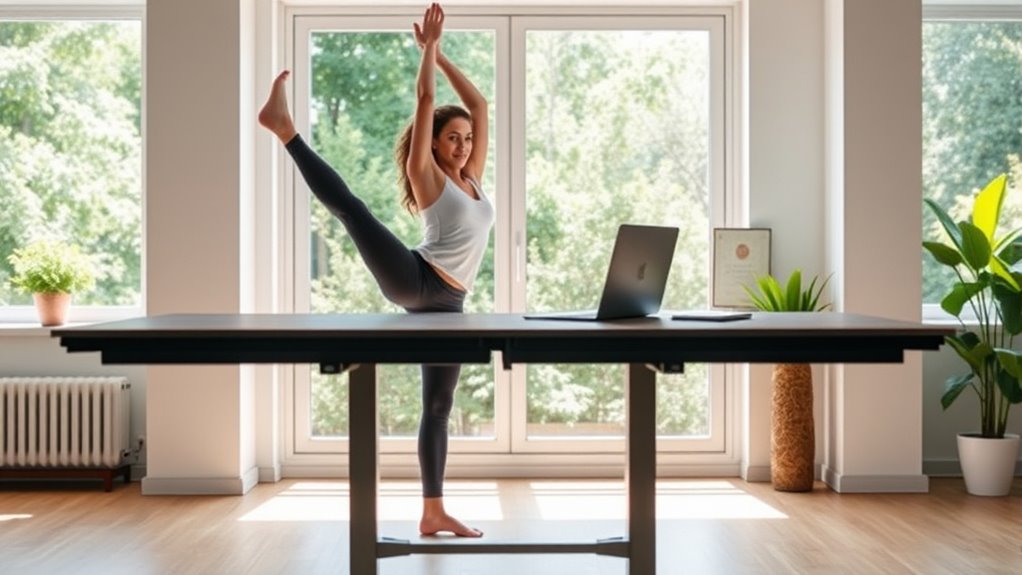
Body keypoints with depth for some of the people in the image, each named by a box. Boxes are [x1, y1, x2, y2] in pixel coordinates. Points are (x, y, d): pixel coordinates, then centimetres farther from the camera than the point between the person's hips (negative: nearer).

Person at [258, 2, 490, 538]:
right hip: (413, 280, -5)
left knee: (438, 406, 6)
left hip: (446, 304, 5)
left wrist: (441, 55, 21)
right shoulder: (429, 178, 5)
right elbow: (425, 100, -1)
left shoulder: (472, 179, 19)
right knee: (349, 205, -23)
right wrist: (429, 46, 6)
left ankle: (433, 512, 12)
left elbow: (478, 105, 21)